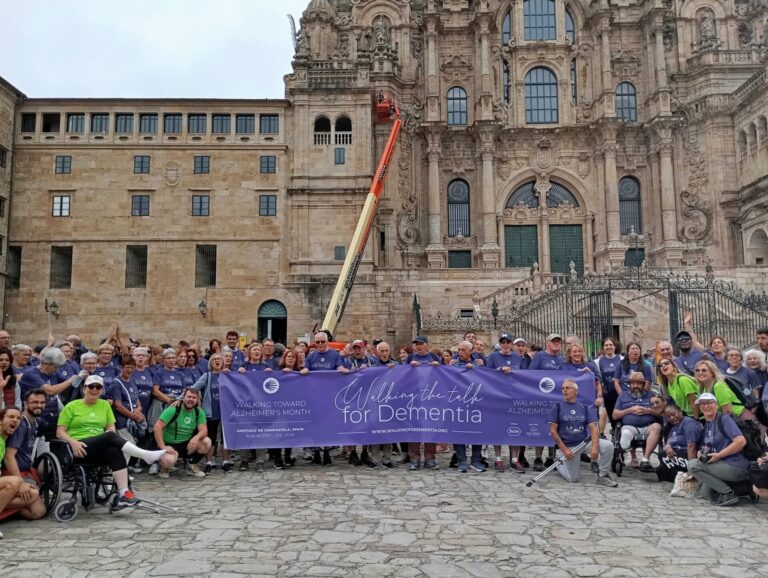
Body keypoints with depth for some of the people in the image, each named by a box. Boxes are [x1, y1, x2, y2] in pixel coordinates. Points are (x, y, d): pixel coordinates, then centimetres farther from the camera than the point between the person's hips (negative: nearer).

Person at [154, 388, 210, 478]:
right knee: (170, 460, -36)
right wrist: (163, 447, -26)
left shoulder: (199, 412, -1)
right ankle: (165, 467, 6)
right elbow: (157, 427, -19)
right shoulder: (173, 409, -14)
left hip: (187, 444, 4)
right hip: (170, 445, -4)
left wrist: (196, 437, -34)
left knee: (207, 442, -21)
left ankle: (192, 465, 5)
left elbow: (204, 430, -11)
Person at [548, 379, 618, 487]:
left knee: (608, 445, -21)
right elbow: (553, 431, -7)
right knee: (573, 479, -4)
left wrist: (594, 447, -21)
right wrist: (564, 450, -14)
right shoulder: (557, 406, -4)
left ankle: (603, 476, -3)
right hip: (567, 445, -2)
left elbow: (593, 428, -5)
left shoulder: (585, 407, 3)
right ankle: (559, 463, 27)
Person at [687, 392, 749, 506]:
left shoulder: (724, 418, -11)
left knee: (692, 464, -17)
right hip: (721, 466, 9)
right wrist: (701, 453, -5)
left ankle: (729, 494, -12)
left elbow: (741, 441, -22)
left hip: (736, 467, -9)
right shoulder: (705, 425, 13)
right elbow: (707, 449, 19)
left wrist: (718, 455, -20)